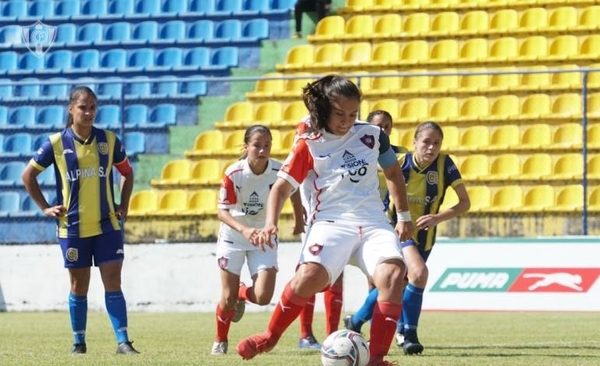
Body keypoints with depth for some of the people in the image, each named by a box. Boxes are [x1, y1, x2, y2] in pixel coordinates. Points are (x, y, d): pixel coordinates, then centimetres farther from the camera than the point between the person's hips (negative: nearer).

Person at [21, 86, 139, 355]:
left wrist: (123, 207, 8)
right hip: (73, 228, -1)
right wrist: (45, 208, 1)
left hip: (107, 225, 1)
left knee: (113, 282, -5)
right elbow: (28, 175, 5)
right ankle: (79, 342, 17)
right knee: (79, 286, 7)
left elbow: (127, 172, 16)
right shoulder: (56, 143, -4)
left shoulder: (109, 140, 1)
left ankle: (123, 341, -5)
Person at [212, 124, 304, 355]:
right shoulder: (233, 174, -23)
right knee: (228, 297, 1)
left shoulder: (280, 171, -18)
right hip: (233, 235, -1)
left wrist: (299, 221, 15)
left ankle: (241, 294, 25)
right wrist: (244, 229, -41)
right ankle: (220, 341, 28)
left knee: (263, 297, -13)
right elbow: (222, 211, -23)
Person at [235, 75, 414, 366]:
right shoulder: (309, 145, 1)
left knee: (393, 272, -28)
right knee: (310, 275, -32)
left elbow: (393, 171, 23)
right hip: (331, 222, -3)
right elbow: (282, 186, -1)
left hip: (374, 224, 3)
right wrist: (270, 223, -17)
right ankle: (270, 336, -6)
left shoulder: (371, 134, 8)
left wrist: (404, 216, 21)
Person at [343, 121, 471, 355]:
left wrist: (438, 218, -26)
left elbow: (465, 202, -12)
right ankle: (408, 334, -14)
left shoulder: (444, 164, -14)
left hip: (424, 236, 4)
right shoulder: (400, 164, -16)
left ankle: (355, 322, 37)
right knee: (419, 273, -28)